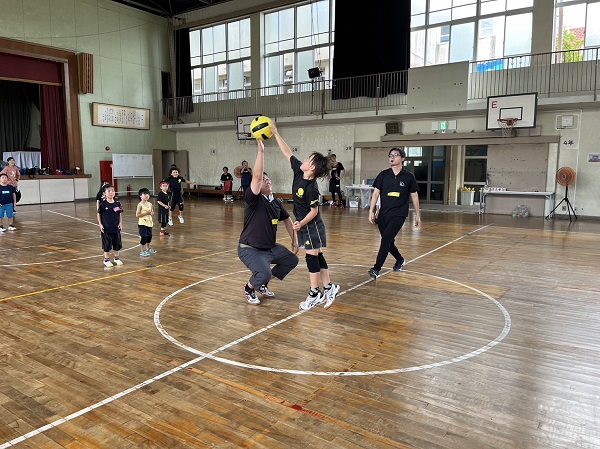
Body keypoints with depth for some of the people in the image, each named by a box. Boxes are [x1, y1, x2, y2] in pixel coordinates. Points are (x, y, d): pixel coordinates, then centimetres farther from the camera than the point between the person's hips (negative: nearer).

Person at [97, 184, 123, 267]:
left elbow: (120, 214, 7)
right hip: (106, 228, -3)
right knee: (107, 245, 7)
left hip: (116, 228, 3)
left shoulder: (117, 203, -2)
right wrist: (100, 224, -7)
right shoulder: (103, 204, -10)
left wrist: (120, 223, -1)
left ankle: (117, 258, 28)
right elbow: (99, 214, -2)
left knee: (117, 244, 13)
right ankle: (106, 260, 20)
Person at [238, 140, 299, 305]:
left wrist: (294, 241, 12)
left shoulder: (276, 203, 2)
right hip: (250, 249, -8)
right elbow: (257, 176, -34)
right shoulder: (253, 199, -19)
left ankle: (262, 284, 25)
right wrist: (261, 150, -37)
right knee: (264, 273, -28)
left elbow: (287, 220, 16)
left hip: (270, 247, 8)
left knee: (292, 260, 12)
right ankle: (249, 289, 9)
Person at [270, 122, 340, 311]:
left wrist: (301, 223, -27)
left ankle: (315, 293, 9)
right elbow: (287, 152, 3)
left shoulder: (311, 188, -23)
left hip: (311, 226, -8)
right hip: (305, 225, 8)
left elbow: (314, 211, -17)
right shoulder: (298, 170, -2)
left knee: (312, 257, -1)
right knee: (317, 256, 12)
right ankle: (329, 288, 20)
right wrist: (275, 133, 2)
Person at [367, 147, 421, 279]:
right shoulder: (383, 175, 3)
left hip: (399, 215, -3)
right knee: (388, 242, 13)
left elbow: (414, 196, 7)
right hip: (383, 214, 3)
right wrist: (371, 211, -3)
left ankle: (376, 269, -11)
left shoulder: (409, 177, -1)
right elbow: (376, 193, 4)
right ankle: (400, 260, 41)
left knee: (386, 240, -17)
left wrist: (417, 215, 9)